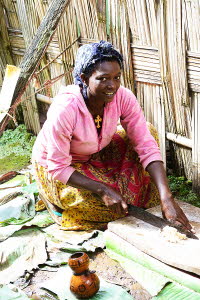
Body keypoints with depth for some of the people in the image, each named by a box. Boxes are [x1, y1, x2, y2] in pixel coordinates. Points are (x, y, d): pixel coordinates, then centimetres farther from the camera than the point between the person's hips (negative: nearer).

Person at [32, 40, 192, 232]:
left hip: (95, 155, 5)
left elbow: (147, 146, -25)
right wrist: (102, 189, -36)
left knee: (148, 131, -13)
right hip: (54, 166, -5)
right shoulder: (63, 110, -36)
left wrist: (167, 198, -35)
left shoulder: (123, 98, -23)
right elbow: (58, 168, -28)